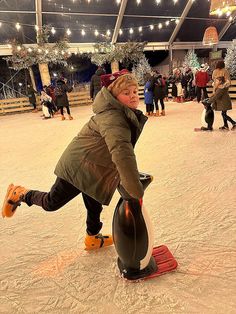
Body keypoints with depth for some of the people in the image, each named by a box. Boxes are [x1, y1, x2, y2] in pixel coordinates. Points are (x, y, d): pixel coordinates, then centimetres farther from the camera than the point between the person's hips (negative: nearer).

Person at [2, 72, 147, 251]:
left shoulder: (128, 115, 3)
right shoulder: (112, 117, -30)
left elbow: (124, 152, 13)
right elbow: (122, 153, -42)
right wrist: (137, 192, -38)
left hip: (96, 172, 9)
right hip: (79, 167, -9)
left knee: (95, 207, 23)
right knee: (51, 203, 7)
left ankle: (93, 238, 47)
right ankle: (20, 194, 34)